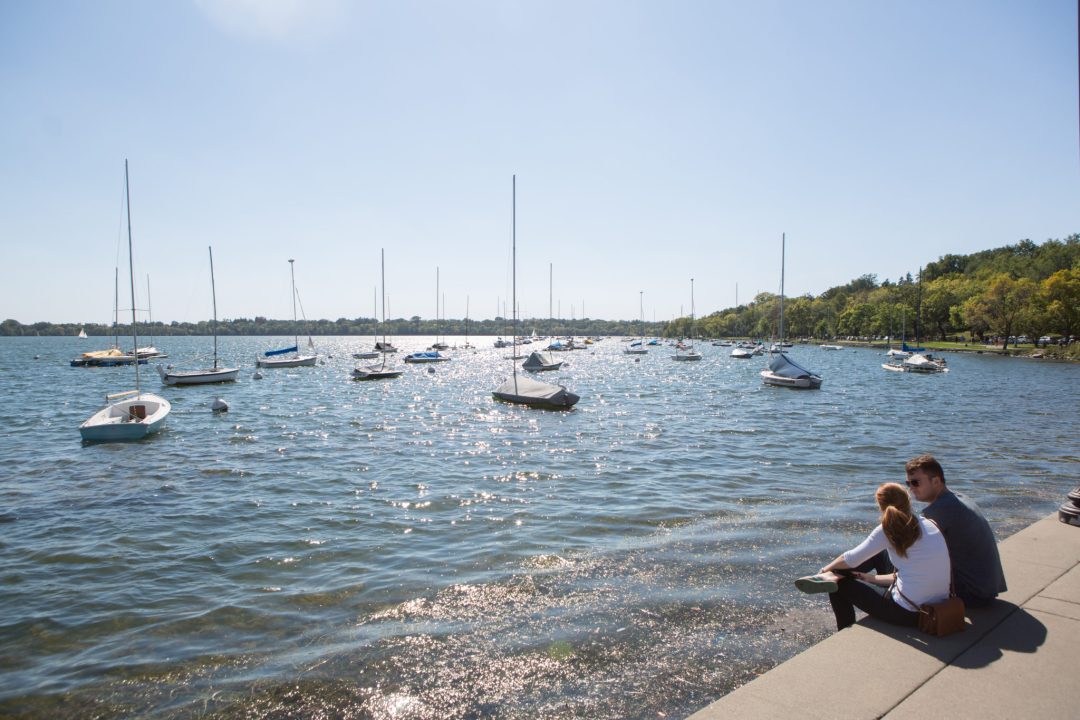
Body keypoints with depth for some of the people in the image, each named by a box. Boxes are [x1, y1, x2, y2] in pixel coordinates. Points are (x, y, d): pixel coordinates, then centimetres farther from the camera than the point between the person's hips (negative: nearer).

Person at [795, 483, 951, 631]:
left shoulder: (889, 528, -11)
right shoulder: (931, 526, 9)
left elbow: (852, 559, -3)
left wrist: (828, 568, 16)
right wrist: (873, 579, 22)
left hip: (909, 614, -7)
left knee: (840, 585, 11)